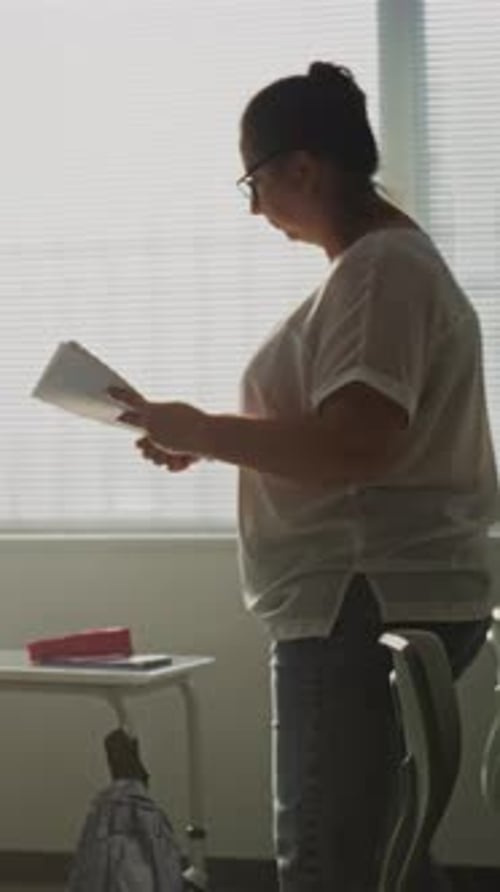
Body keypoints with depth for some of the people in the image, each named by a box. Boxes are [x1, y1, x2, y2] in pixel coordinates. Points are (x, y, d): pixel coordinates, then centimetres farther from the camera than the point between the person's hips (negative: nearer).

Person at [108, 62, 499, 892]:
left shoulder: (380, 270, -15)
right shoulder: (382, 262, 18)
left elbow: (356, 446, -26)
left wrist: (201, 431, -16)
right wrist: (207, 438, 12)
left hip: (370, 604, -11)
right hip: (381, 599, 11)